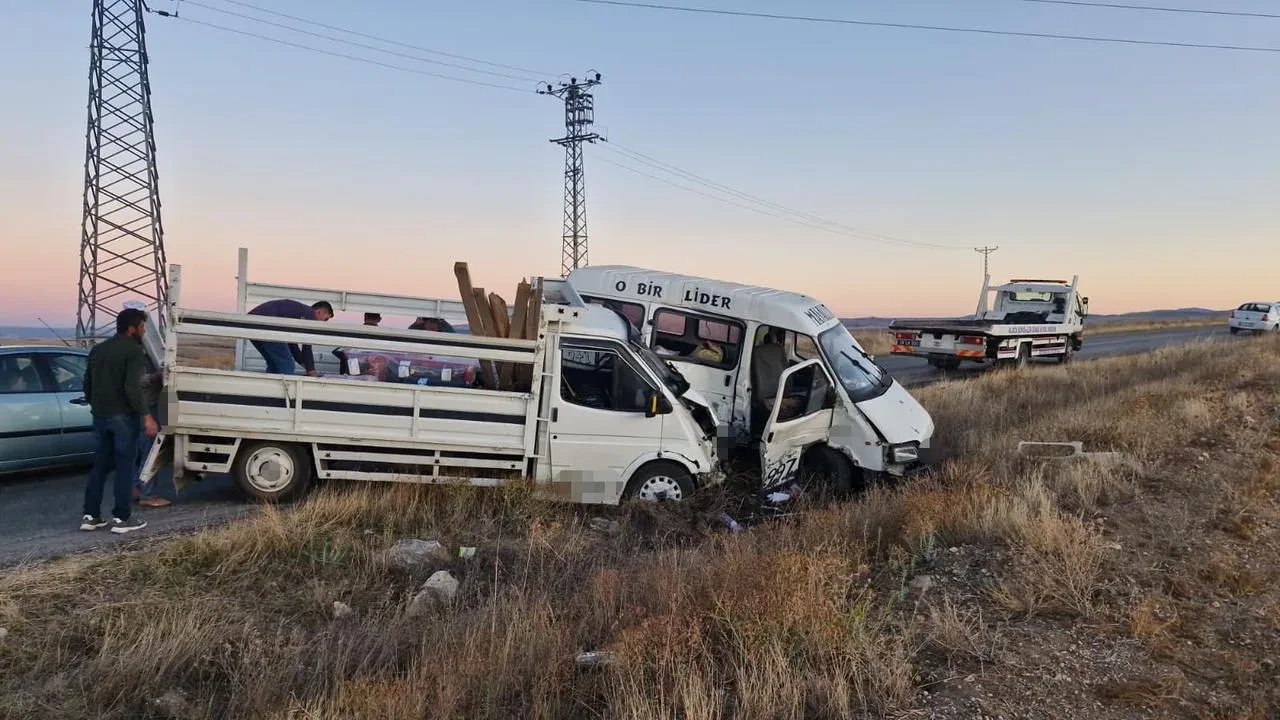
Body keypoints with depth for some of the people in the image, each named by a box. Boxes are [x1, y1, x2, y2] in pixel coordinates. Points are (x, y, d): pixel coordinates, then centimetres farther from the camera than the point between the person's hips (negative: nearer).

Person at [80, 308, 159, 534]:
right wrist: (146, 416, -21)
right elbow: (132, 388, -22)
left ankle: (90, 516, 14)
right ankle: (121, 519, 1)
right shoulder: (134, 351, -12)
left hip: (100, 415, 8)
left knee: (100, 465, 14)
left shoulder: (98, 349, 14)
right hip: (123, 416, -8)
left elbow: (87, 384, 20)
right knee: (125, 466, -1)